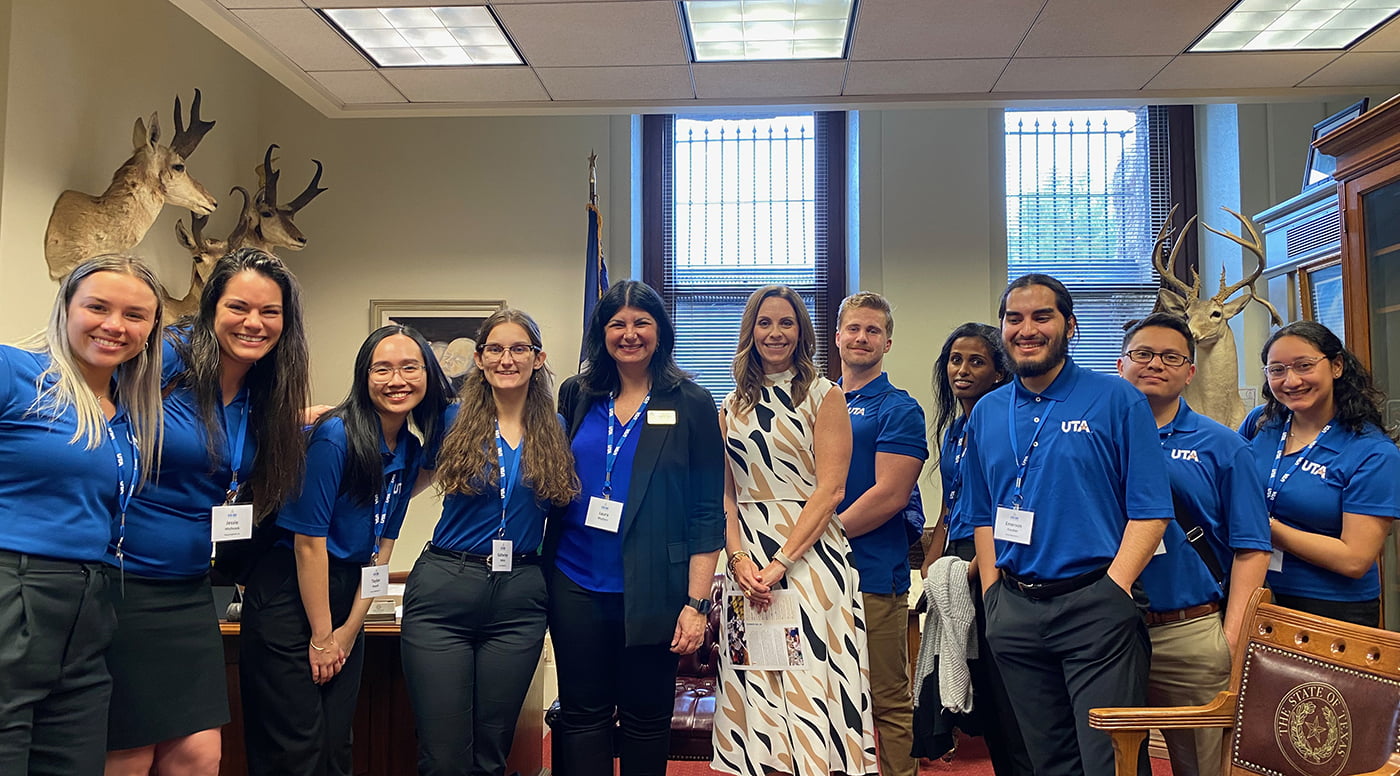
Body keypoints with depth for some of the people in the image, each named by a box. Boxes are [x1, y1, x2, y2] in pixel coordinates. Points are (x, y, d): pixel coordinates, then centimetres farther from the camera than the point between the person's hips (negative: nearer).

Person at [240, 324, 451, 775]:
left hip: (344, 598, 7)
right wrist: (321, 637, -10)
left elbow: (383, 543, 7)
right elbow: (309, 540, -16)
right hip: (290, 597, -6)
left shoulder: (411, 449, 4)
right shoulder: (335, 436, -17)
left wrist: (350, 629, 3)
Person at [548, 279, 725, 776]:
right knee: (582, 716, 8)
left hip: (652, 591, -2)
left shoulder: (691, 405, -1)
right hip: (577, 584, 2)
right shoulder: (576, 397, 6)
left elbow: (707, 511, -3)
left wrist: (697, 602, -9)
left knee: (645, 718, 10)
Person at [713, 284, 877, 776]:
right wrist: (739, 558, -8)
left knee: (808, 678, -3)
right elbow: (725, 493, 8)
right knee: (755, 682, 6)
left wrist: (781, 562, -15)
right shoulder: (733, 405, 12)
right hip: (747, 561, 4)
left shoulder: (824, 396, 0)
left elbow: (830, 489, -8)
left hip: (810, 555, -4)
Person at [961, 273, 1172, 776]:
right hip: (1014, 612, 5)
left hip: (1095, 607, -4)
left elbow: (1150, 510, -7)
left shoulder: (1116, 401, -3)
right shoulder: (986, 414, 11)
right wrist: (992, 592, 5)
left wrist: (1111, 590, -14)